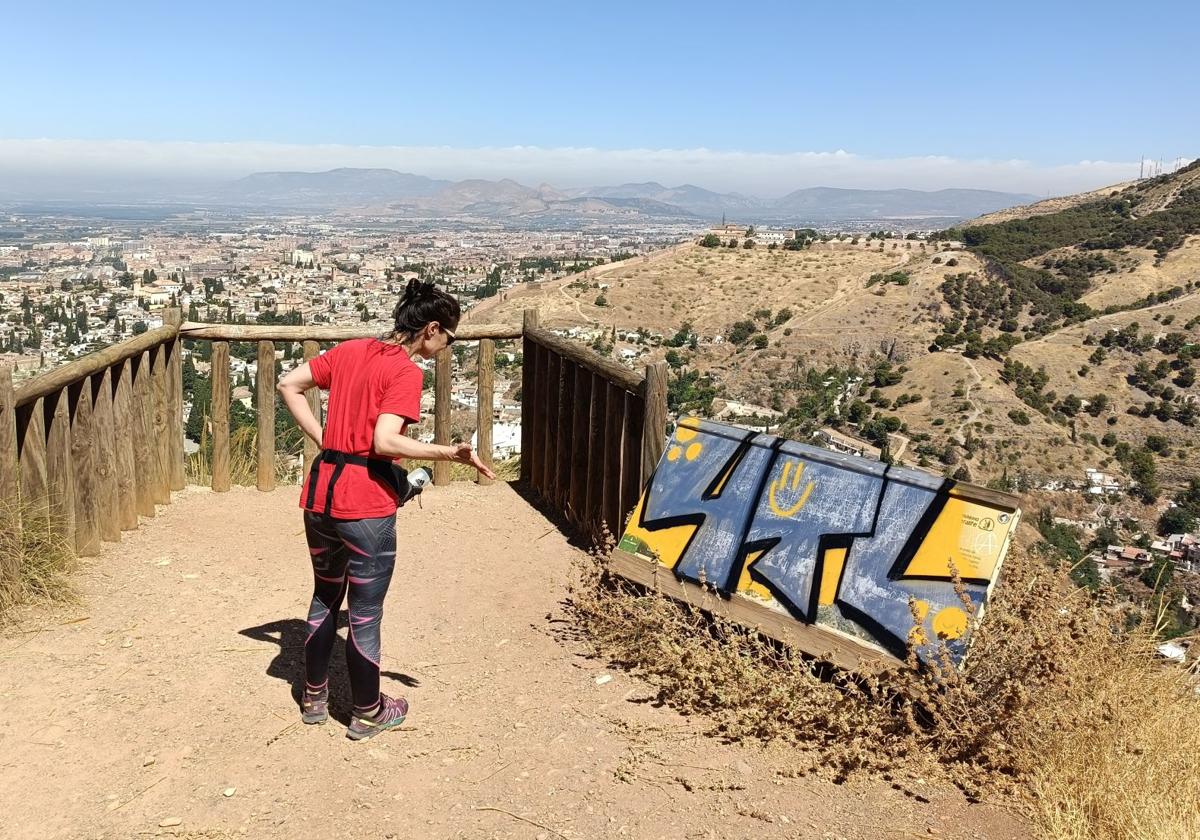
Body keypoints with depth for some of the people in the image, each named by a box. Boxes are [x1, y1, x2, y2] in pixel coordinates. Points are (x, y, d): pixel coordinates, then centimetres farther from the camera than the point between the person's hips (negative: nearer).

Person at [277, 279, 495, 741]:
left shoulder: (350, 350, 9)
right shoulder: (406, 372, -14)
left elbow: (289, 385, 12)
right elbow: (385, 441, -24)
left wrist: (323, 438, 10)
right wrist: (450, 452, -21)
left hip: (320, 495, 8)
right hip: (365, 506, -7)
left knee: (325, 596, 24)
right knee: (366, 612, 9)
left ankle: (314, 697, 38)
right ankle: (368, 713, 25)